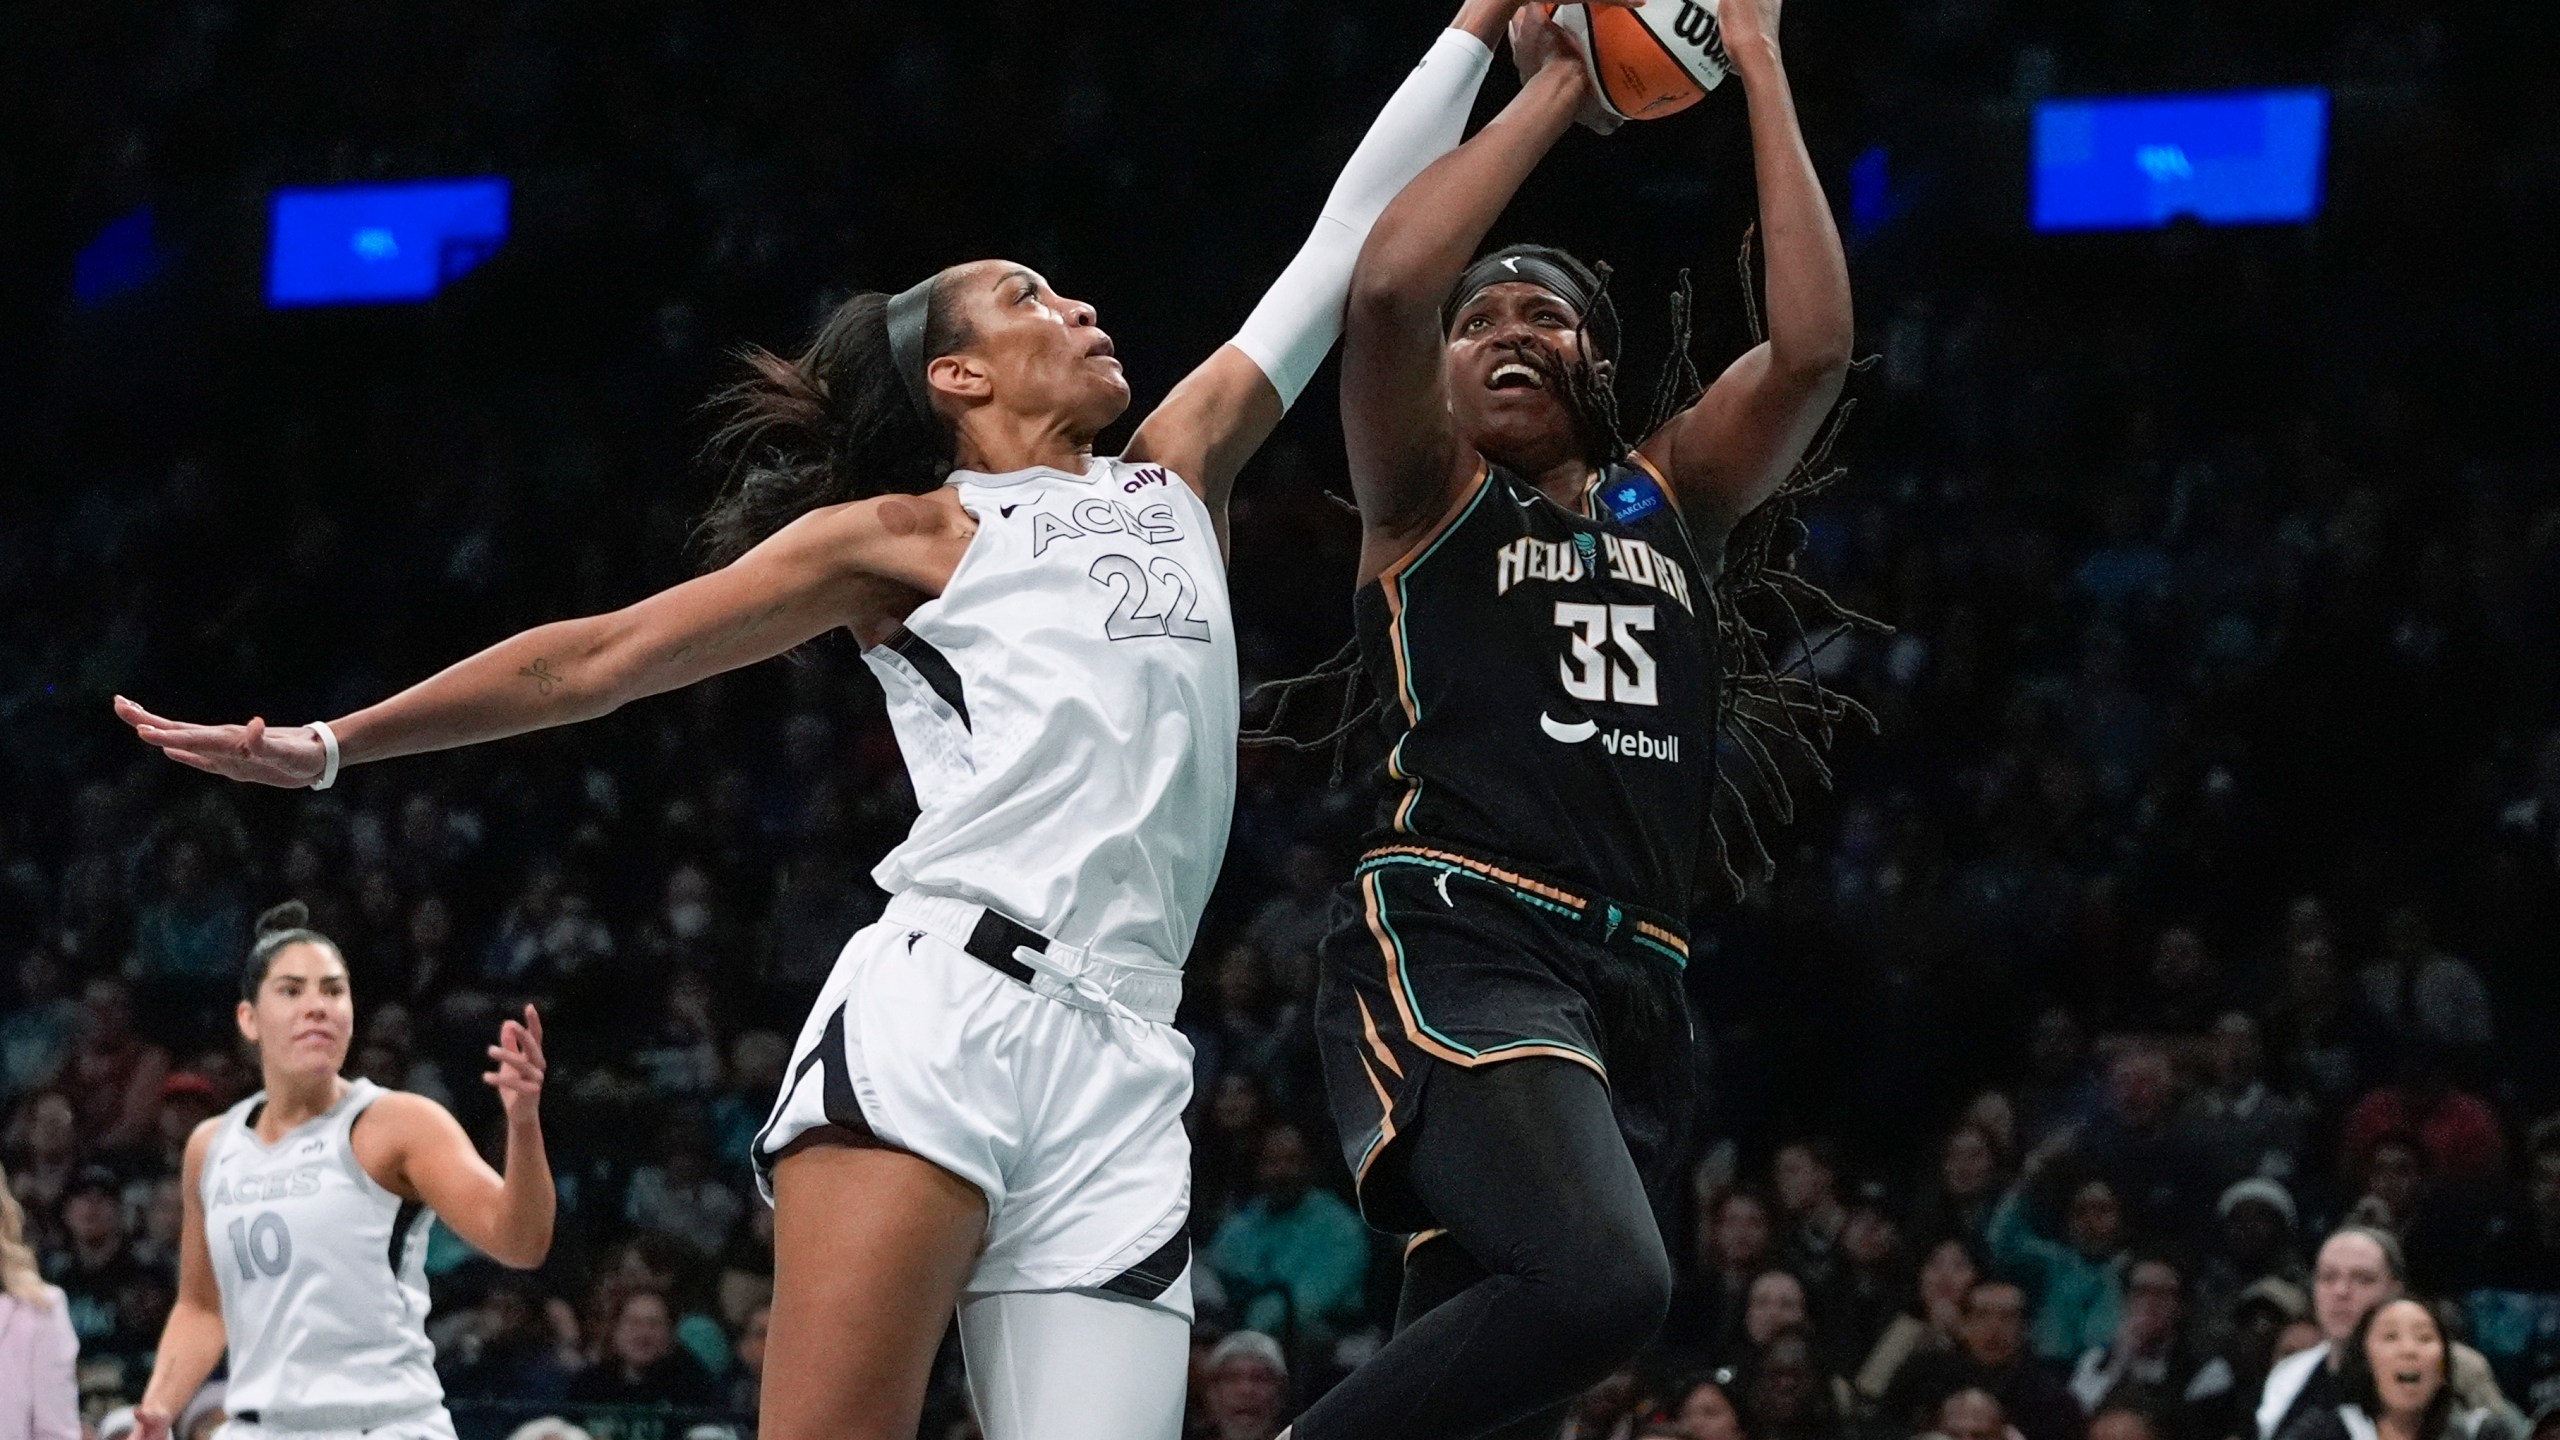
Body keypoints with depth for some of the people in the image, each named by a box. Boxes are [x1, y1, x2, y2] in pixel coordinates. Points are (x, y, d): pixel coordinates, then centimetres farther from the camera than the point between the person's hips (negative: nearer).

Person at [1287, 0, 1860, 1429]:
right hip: (1457, 946, -6)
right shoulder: (1428, 499, 10)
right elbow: (1389, 287, -9)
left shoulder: (1673, 499, 22)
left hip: (1634, 988, 6)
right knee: (1600, 1281, -31)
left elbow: (1812, 346, 6)